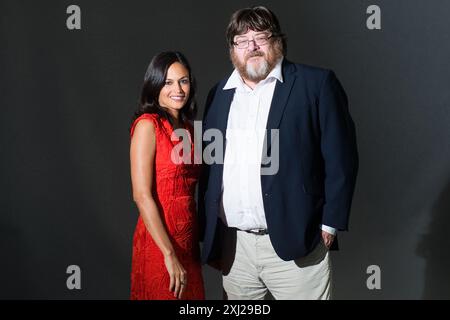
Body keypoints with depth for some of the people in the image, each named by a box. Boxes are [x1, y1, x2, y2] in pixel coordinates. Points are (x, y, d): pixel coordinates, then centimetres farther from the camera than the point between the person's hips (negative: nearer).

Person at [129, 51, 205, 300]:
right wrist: (169, 254, -20)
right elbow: (141, 195, -17)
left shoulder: (186, 128, 11)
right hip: (159, 243, -7)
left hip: (188, 242, 7)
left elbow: (188, 190, 12)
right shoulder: (147, 125, -10)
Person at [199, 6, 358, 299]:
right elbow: (209, 166, 15)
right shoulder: (220, 94, 13)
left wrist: (330, 224, -8)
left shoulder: (316, 84, -2)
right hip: (233, 246, 4)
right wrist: (209, 237, 12)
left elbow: (340, 158, -4)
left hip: (295, 243, -4)